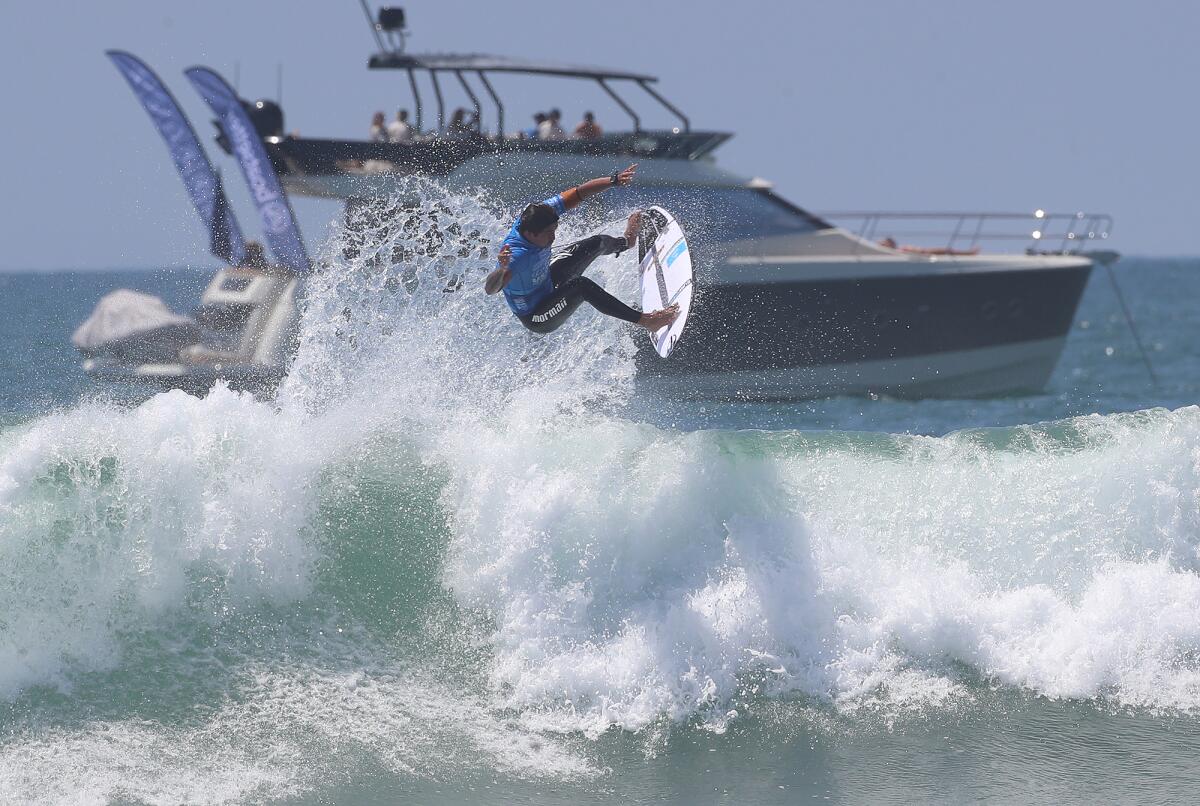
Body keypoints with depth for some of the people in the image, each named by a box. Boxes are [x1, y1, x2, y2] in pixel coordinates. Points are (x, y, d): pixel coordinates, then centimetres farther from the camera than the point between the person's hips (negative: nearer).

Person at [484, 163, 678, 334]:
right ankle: (643, 320, -30)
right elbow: (490, 288, -57)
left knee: (597, 243, 17)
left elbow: (576, 194, -15)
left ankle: (625, 242, 57)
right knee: (581, 286, -36)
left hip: (548, 282, 8)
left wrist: (614, 180, -22)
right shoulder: (516, 255, -42)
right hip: (536, 319, -8)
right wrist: (502, 269, -77)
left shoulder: (536, 215, -22)